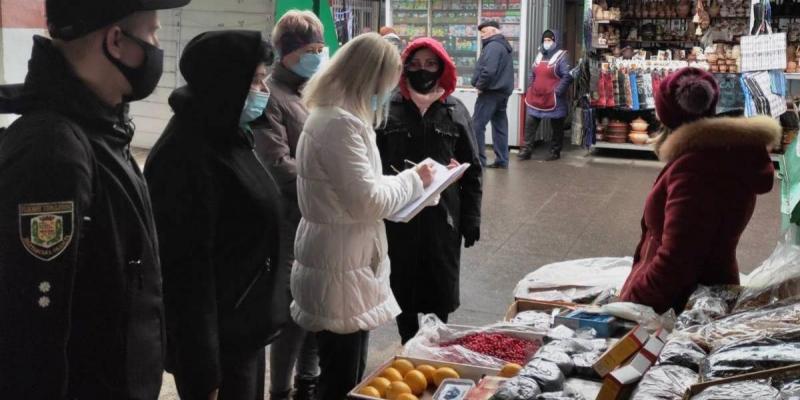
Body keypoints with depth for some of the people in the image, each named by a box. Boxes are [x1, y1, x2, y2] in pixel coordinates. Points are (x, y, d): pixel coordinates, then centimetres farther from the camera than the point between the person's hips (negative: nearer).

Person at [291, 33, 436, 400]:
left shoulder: (334, 115, 13)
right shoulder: (340, 124, -21)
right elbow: (367, 201, -21)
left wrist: (405, 183, 8)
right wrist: (413, 180, -6)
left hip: (340, 263, 11)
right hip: (339, 271, -11)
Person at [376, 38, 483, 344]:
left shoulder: (455, 112, 2)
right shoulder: (388, 110, -2)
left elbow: (472, 171, 4)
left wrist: (472, 219, 0)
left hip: (443, 217, 1)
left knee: (441, 289, 9)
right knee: (403, 286, 11)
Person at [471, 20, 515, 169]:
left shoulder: (493, 46, -13)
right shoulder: (505, 46, 19)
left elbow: (489, 70, -26)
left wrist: (480, 85, -13)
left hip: (490, 91, -10)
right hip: (503, 91, 10)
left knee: (477, 125, -6)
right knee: (500, 126, 9)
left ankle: (478, 159, -6)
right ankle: (502, 160, 10)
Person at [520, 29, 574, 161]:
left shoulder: (561, 56, -7)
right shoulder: (540, 55, 13)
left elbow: (567, 76, -16)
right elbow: (532, 74, 22)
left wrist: (558, 91, -19)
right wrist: (531, 88, 10)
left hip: (553, 99, -6)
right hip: (536, 97, 6)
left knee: (556, 127, 6)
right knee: (530, 124, 1)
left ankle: (555, 152, 15)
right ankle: (527, 150, 6)